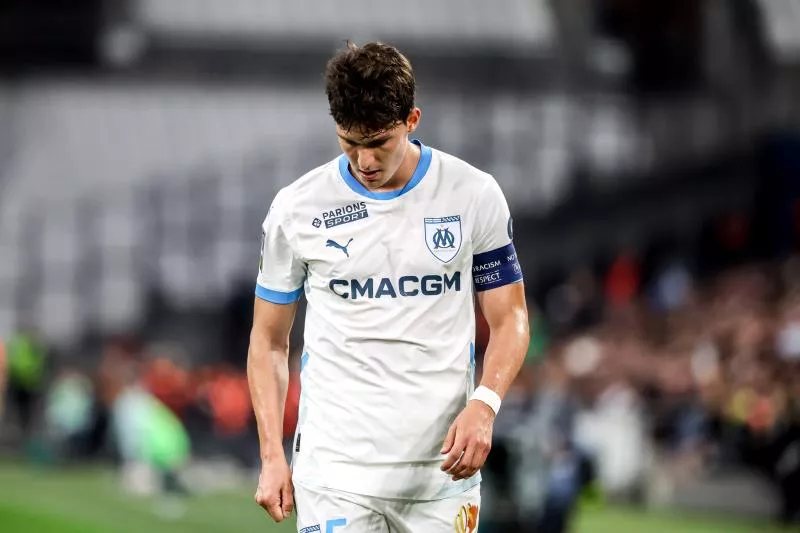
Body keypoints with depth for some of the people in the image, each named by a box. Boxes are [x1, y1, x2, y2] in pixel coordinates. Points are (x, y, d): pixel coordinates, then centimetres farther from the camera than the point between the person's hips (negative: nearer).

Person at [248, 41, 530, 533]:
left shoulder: (474, 194, 0)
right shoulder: (297, 208, 0)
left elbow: (510, 318, 6)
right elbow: (269, 340, 8)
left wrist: (484, 405, -13)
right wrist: (272, 457, -2)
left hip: (442, 468, 1)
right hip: (335, 468, -1)